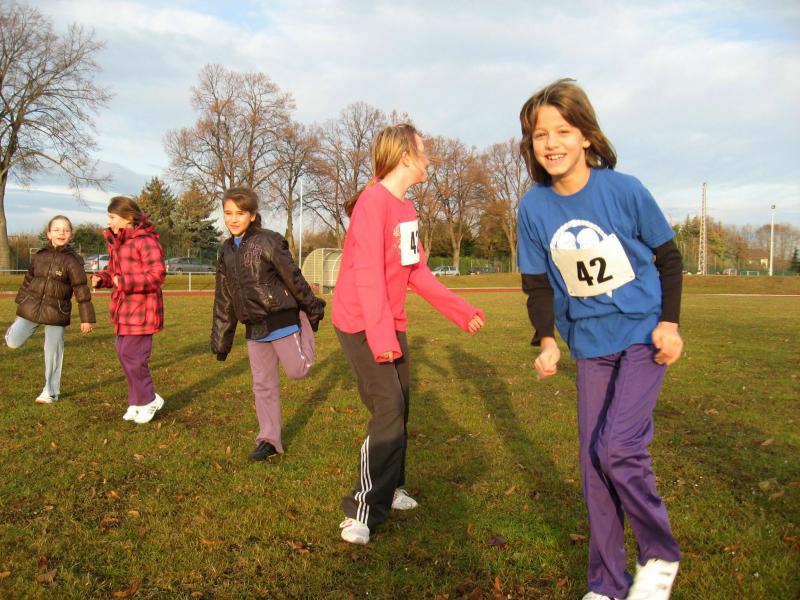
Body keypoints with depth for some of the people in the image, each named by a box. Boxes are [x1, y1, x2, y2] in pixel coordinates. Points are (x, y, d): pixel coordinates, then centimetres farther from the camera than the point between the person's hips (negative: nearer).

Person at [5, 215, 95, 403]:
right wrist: (20, 303, 24)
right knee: (13, 342, -3)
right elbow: (28, 280, 18)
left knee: (53, 353, 1)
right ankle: (17, 327, 34)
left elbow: (82, 292, -9)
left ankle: (51, 392, 16)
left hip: (56, 313, -3)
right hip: (31, 308, 3)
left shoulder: (72, 261, -8)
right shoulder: (39, 256, 5)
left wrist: (86, 318, -10)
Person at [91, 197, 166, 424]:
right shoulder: (116, 241, 13)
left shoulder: (146, 241, -16)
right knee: (124, 354, 14)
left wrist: (126, 282, -25)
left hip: (141, 311, -10)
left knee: (132, 356, -6)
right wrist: (102, 278, 2)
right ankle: (137, 401, 28)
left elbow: (157, 275, -22)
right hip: (124, 310, 10)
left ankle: (149, 400, 13)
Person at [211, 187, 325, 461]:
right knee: (262, 385, 9)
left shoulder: (268, 241, -14)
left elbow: (293, 277, -8)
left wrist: (312, 309, -2)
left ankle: (305, 328, 34)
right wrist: (221, 340, 11)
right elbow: (223, 300, 10)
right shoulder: (226, 251, 6)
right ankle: (269, 440, 21)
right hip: (255, 328, 6)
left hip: (282, 319, -5)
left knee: (297, 371, 6)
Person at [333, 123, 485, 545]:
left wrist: (461, 311, 12)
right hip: (361, 323, -9)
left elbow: (418, 272, 13)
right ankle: (363, 511, -1)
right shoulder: (373, 202, -17)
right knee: (389, 411, -12)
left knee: (399, 408, 14)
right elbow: (367, 273, -23)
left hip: (391, 323, 9)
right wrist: (380, 335, -25)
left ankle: (389, 488, 32)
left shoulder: (407, 209, 11)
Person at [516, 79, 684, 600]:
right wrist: (547, 341, -9)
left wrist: (669, 323, -9)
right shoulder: (534, 207, -6)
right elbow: (538, 282, 2)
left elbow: (668, 255, -2)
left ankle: (661, 555, 13)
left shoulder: (625, 190, -14)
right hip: (590, 345, 4)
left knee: (618, 449, -16)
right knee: (594, 462, 7)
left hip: (644, 336, -3)